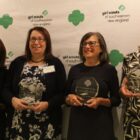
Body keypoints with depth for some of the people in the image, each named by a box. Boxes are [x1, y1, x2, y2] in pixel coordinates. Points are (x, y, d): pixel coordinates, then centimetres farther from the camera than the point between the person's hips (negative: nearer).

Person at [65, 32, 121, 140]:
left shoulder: (109, 69, -4)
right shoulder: (74, 69, 4)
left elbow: (117, 100, 0)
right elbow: (67, 97, 11)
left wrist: (100, 101, -16)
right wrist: (70, 98, -9)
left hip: (100, 124, -2)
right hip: (77, 123, 3)